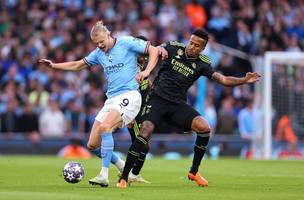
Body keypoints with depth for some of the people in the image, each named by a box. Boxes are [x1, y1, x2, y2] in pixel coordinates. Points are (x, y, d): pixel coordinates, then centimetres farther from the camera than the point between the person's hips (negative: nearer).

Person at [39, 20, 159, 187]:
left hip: (129, 96, -8)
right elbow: (77, 65, 26)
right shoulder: (98, 53, 14)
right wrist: (53, 65, 17)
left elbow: (153, 50, -2)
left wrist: (147, 71, -16)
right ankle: (124, 169, 18)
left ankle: (104, 176, -31)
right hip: (111, 99, 8)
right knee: (92, 145, 1)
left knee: (105, 126, -32)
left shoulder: (126, 43, -3)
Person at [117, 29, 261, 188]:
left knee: (204, 128, -16)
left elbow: (223, 80, 0)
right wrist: (160, 51, -38)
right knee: (145, 132, -23)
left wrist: (244, 80, -14)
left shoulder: (202, 64, 2)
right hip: (158, 99, -3)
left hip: (178, 104, 3)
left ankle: (194, 172, 3)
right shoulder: (173, 48, -2)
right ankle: (123, 178, -15)